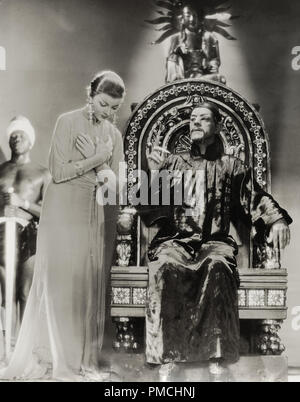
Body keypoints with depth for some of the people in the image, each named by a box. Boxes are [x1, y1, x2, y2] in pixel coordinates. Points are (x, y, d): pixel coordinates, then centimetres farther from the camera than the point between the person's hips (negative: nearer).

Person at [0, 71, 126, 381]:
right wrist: (97, 158, -12)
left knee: (91, 284, 4)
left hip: (94, 216, 5)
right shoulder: (68, 122, -5)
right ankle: (59, 359, 7)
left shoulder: (114, 134, 10)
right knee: (61, 282, -2)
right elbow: (58, 172, -12)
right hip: (63, 212, -5)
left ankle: (84, 358, 14)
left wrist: (98, 158, -9)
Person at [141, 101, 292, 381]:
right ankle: (168, 357, -30)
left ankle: (218, 357, -32)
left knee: (218, 266, -37)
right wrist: (154, 173, -5)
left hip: (215, 241, 0)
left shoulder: (232, 167, 18)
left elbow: (257, 201, 12)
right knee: (164, 267, -35)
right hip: (175, 240, 1)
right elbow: (150, 213, 10)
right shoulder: (172, 163, 18)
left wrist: (277, 221, -8)